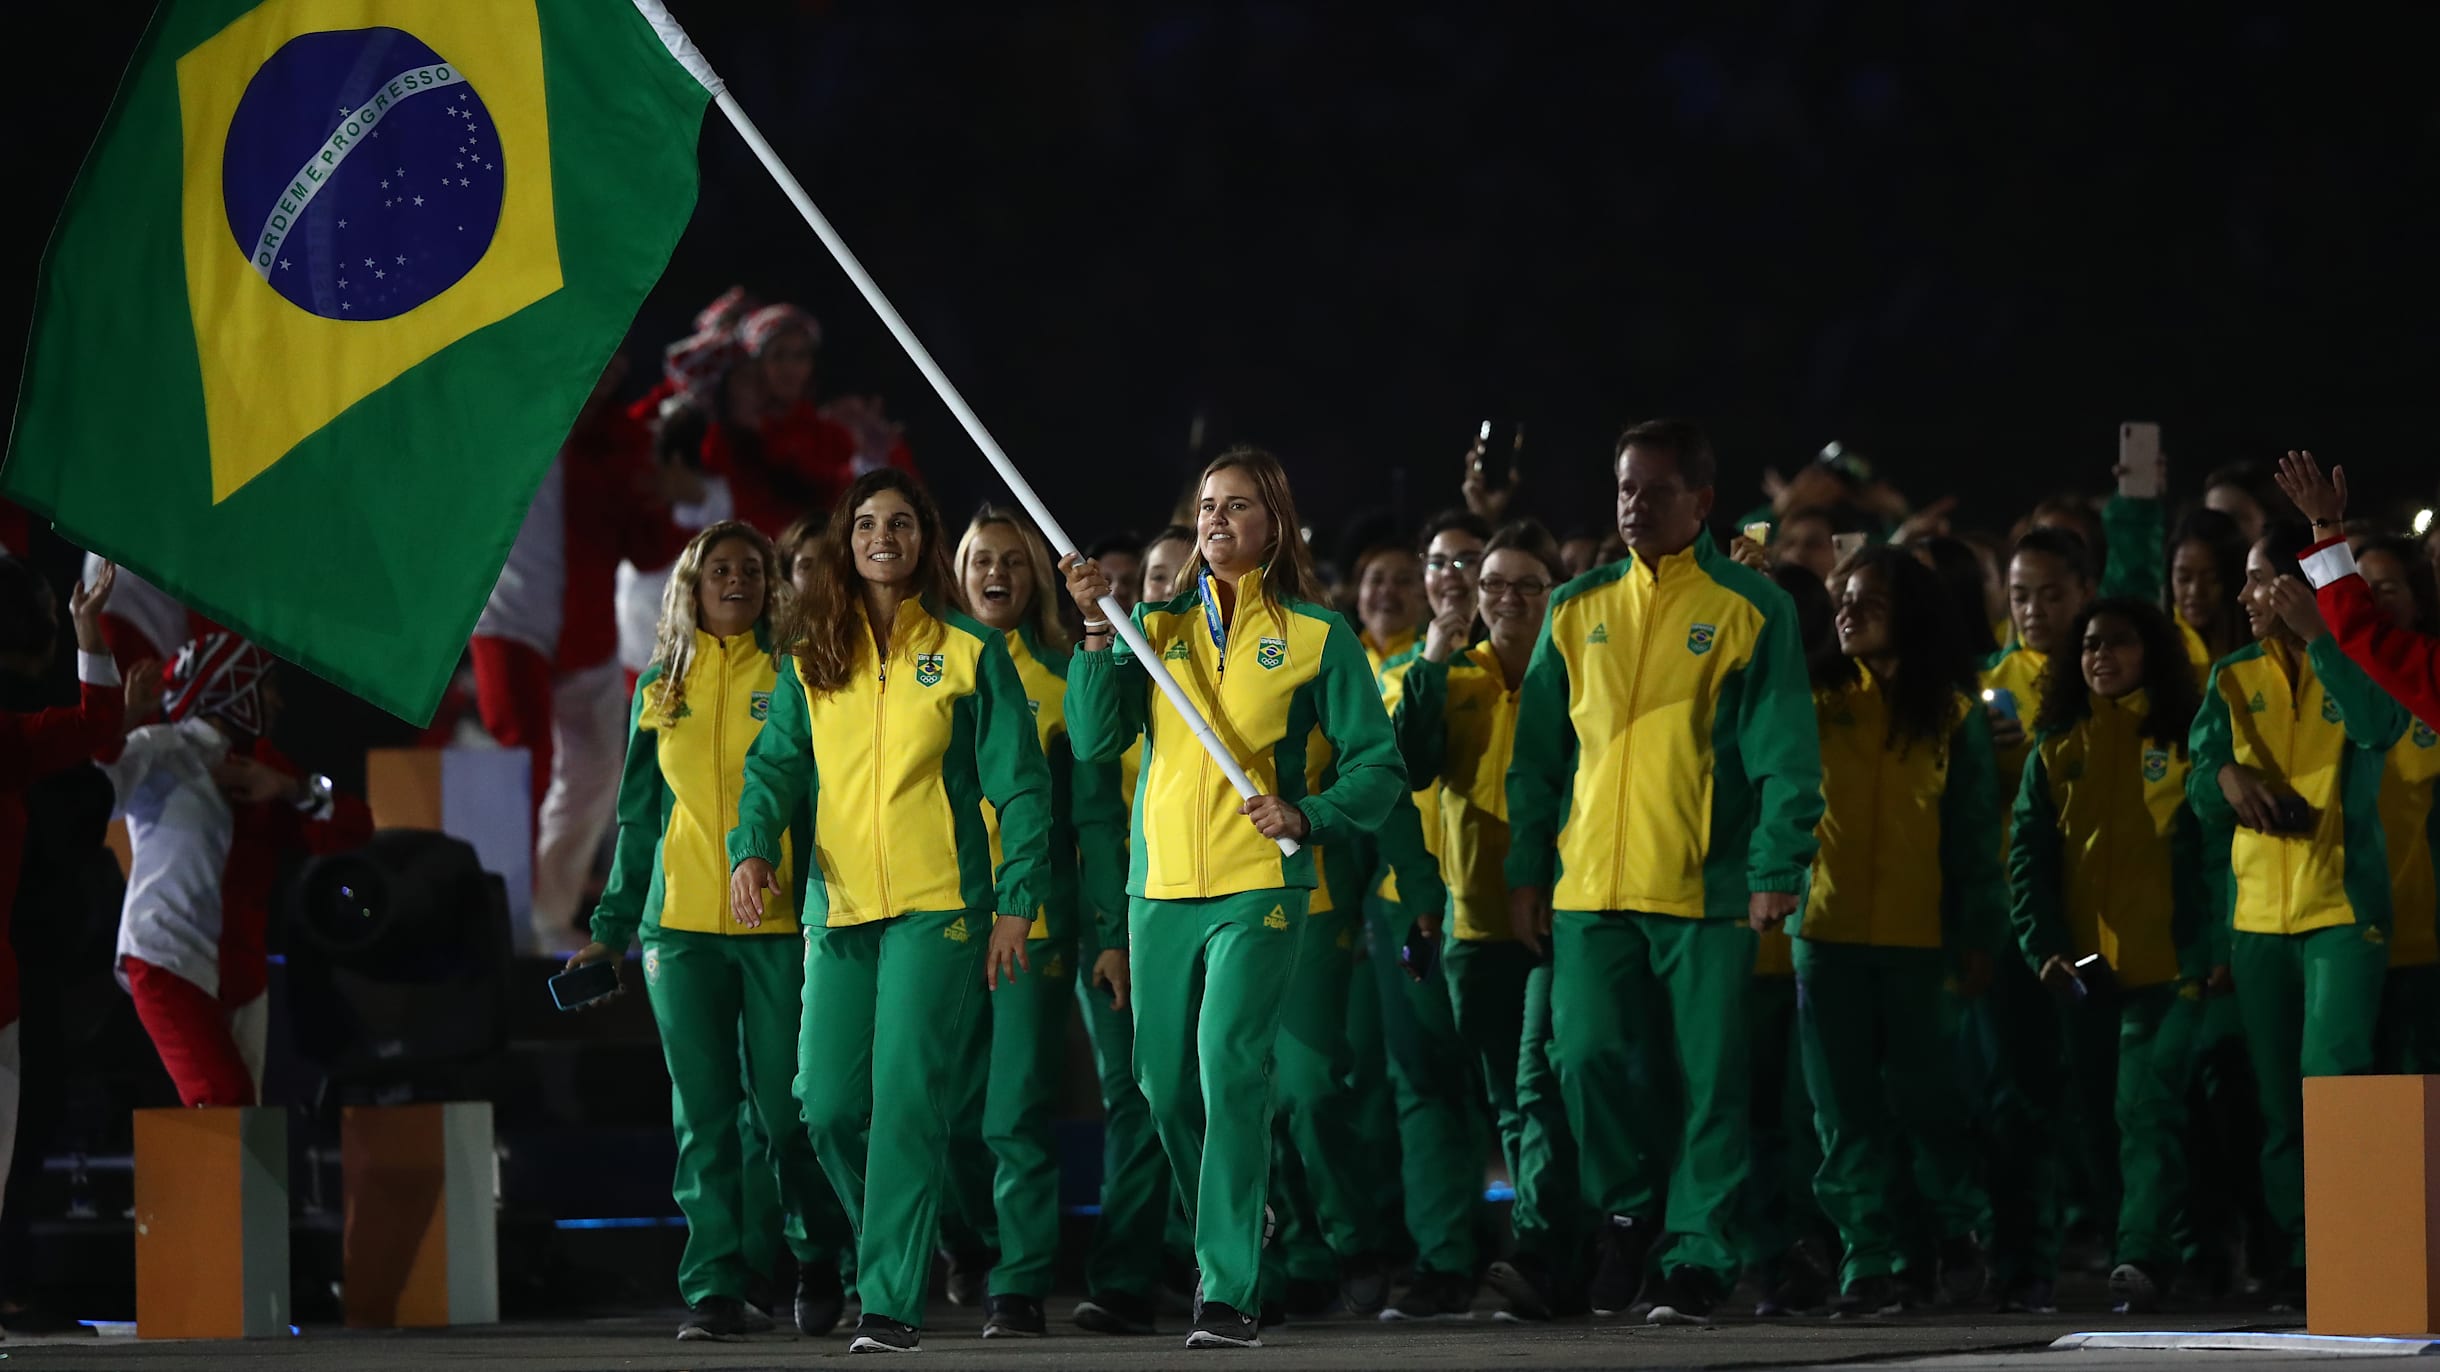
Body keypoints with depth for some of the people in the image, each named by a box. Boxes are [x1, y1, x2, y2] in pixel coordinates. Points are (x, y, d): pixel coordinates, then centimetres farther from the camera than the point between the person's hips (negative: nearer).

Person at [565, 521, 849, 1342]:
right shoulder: (661, 687, 14)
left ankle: (820, 1265, 18)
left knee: (783, 1109, -2)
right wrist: (613, 926, 13)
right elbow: (640, 815, 18)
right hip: (682, 923, 3)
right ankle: (715, 1289, 1)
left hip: (780, 924, -3)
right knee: (703, 1114, 0)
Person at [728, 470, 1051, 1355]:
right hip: (839, 912, 4)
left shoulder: (970, 654, 3)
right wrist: (752, 848, -13)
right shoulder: (812, 665, 13)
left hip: (937, 907, -4)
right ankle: (895, 1249, 25)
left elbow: (1020, 784, 1)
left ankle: (893, 1300, -11)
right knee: (828, 1106, 1)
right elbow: (775, 765, 7)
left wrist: (1017, 905, -6)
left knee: (906, 1101, -12)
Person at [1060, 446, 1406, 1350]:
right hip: (1161, 888, 4)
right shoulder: (1156, 627, 11)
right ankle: (1222, 1248, 31)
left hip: (1259, 886, -4)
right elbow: (1094, 737, -1)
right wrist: (1098, 633, -12)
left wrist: (1307, 817, -14)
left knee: (1230, 1068, -17)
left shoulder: (1315, 636, 2)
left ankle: (1231, 1294, -19)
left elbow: (1378, 766, 3)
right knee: (1165, 1085, 8)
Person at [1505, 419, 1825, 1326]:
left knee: (1710, 1080, -2)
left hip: (1709, 888, -3)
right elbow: (1540, 752, 14)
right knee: (1590, 1057, -5)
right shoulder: (1578, 611, 13)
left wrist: (1778, 871, -11)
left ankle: (1695, 1256, 5)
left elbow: (1785, 754, -2)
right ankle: (1632, 1210, 18)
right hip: (1592, 884, 3)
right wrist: (1527, 871, 8)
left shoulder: (1750, 611, 2)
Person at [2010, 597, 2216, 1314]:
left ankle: (2143, 1258, -25)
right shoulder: (2055, 750, 13)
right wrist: (2042, 946, -4)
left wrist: (2218, 947, -10)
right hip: (2084, 971, 4)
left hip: (2169, 965, -4)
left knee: (2147, 1108, -16)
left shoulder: (2183, 742, 3)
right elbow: (2028, 855, 9)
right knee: (2100, 1119, 8)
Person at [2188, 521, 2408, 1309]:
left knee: (2333, 1079, -19)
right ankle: (2301, 1258, 11)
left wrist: (2316, 638, -20)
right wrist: (2225, 775, -14)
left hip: (2343, 908, -4)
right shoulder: (2234, 681, 12)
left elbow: (2382, 728, -21)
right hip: (2257, 912, 5)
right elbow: (2201, 796, 9)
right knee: (2279, 1103, 5)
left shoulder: (2354, 668, 2)